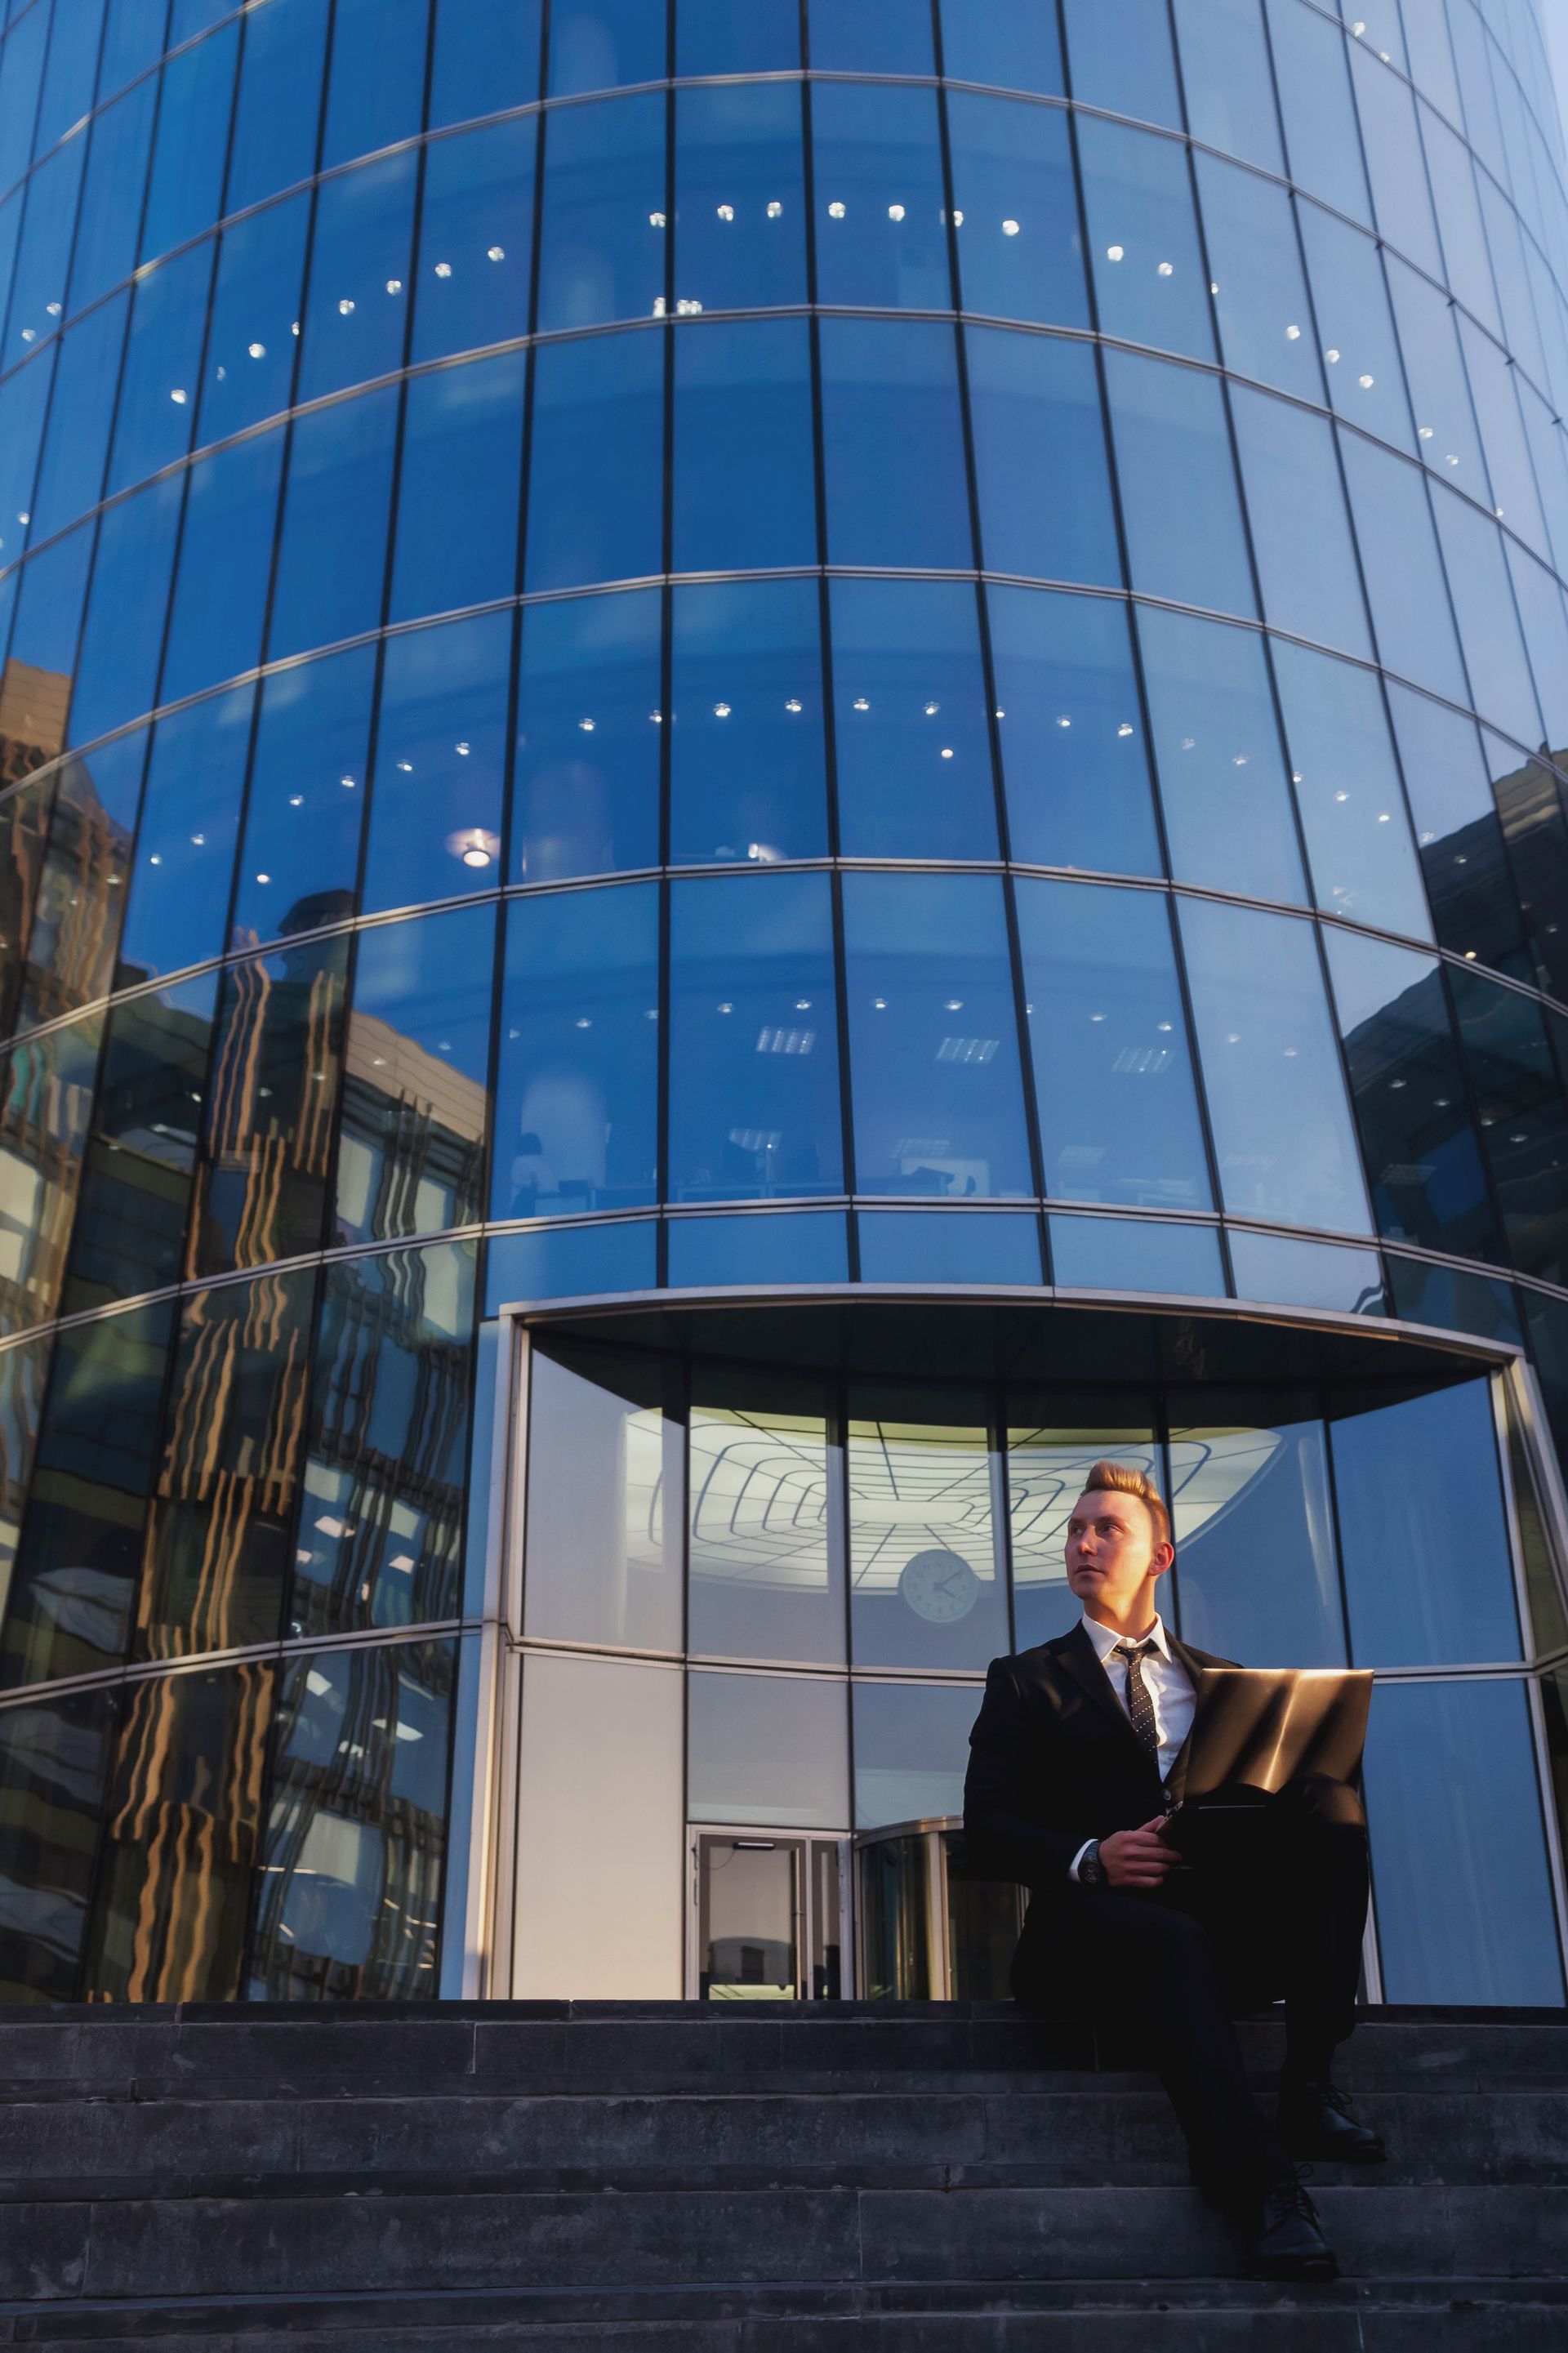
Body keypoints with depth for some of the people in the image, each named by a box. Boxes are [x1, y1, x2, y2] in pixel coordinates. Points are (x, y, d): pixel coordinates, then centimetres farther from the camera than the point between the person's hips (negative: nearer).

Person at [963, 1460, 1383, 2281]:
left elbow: (1270, 1793, 16)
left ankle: (1309, 2086, -24)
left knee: (1333, 1803, -22)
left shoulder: (1219, 1680, 26)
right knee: (1169, 1941, -38)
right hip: (1101, 1919, -3)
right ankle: (1264, 2190, -42)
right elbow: (988, 1829, 5)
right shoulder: (1026, 1681, 17)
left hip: (1234, 1916, 3)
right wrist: (1090, 1858, -15)